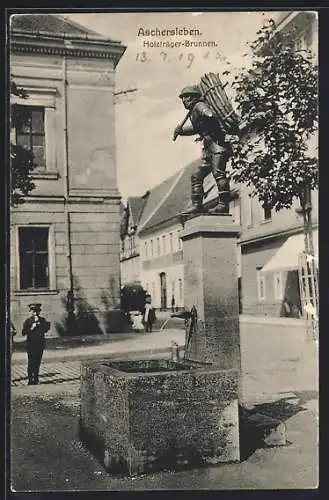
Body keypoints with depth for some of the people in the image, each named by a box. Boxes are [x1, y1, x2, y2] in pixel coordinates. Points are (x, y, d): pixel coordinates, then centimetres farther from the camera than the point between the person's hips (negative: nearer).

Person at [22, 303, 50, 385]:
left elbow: (45, 330, 9)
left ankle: (35, 378, 19)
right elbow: (23, 332, -8)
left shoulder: (42, 320, 10)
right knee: (31, 362, -6)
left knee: (37, 362, 9)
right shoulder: (28, 321, -1)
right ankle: (30, 380, -2)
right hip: (31, 344, -4)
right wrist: (31, 328, -19)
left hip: (40, 344, 4)